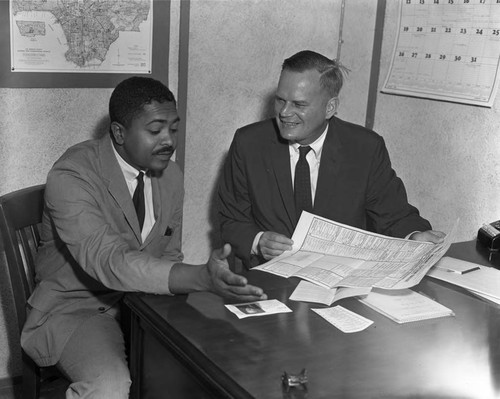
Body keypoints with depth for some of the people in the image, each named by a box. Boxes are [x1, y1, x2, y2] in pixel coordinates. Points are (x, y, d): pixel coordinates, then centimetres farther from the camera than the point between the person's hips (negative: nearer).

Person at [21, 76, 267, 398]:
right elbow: (109, 260, -34)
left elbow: (169, 257, 8)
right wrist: (202, 278, -47)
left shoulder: (171, 175, 1)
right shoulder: (71, 176, -20)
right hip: (76, 308, -5)